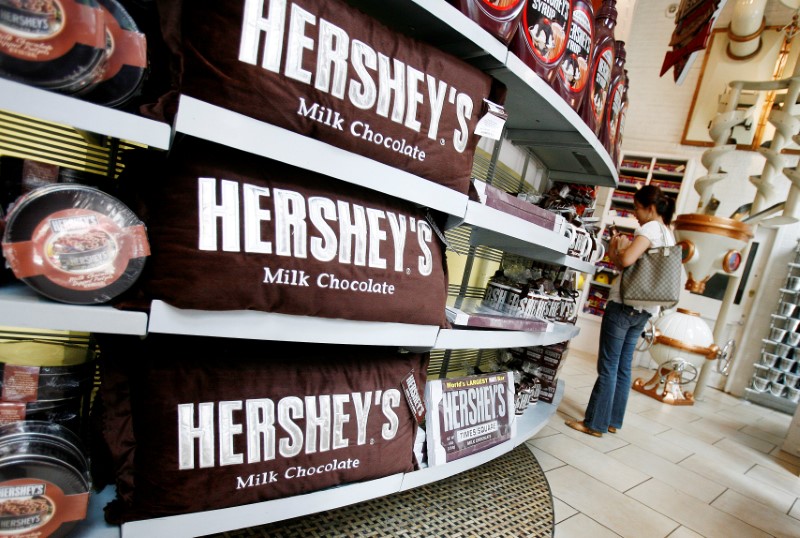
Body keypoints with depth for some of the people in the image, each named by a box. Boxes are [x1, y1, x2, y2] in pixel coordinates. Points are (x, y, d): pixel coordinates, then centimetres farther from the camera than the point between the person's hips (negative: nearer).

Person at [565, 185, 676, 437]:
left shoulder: (650, 228, -9)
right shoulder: (669, 236, 18)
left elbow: (626, 260, -24)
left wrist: (617, 248, -5)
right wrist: (621, 249, 11)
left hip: (624, 304, -9)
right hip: (645, 310, 9)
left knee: (608, 367, -3)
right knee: (623, 367, 14)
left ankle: (595, 423, 4)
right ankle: (612, 421, 22)